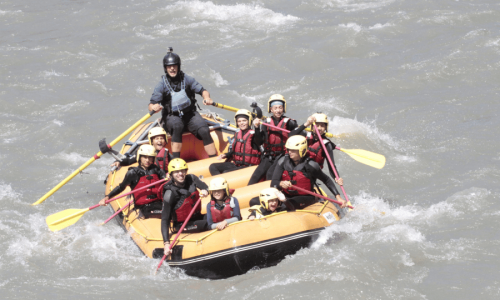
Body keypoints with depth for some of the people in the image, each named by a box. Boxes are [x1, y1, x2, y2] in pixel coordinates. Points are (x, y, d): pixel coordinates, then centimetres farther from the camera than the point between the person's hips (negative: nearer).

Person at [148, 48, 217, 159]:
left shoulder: (187, 79, -1)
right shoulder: (161, 85, -6)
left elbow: (202, 90, -3)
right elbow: (151, 106, -10)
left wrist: (207, 97, -26)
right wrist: (154, 107, -35)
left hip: (190, 114, 2)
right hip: (172, 117, -2)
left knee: (204, 131, -23)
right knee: (177, 126, -37)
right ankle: (176, 159, -39)